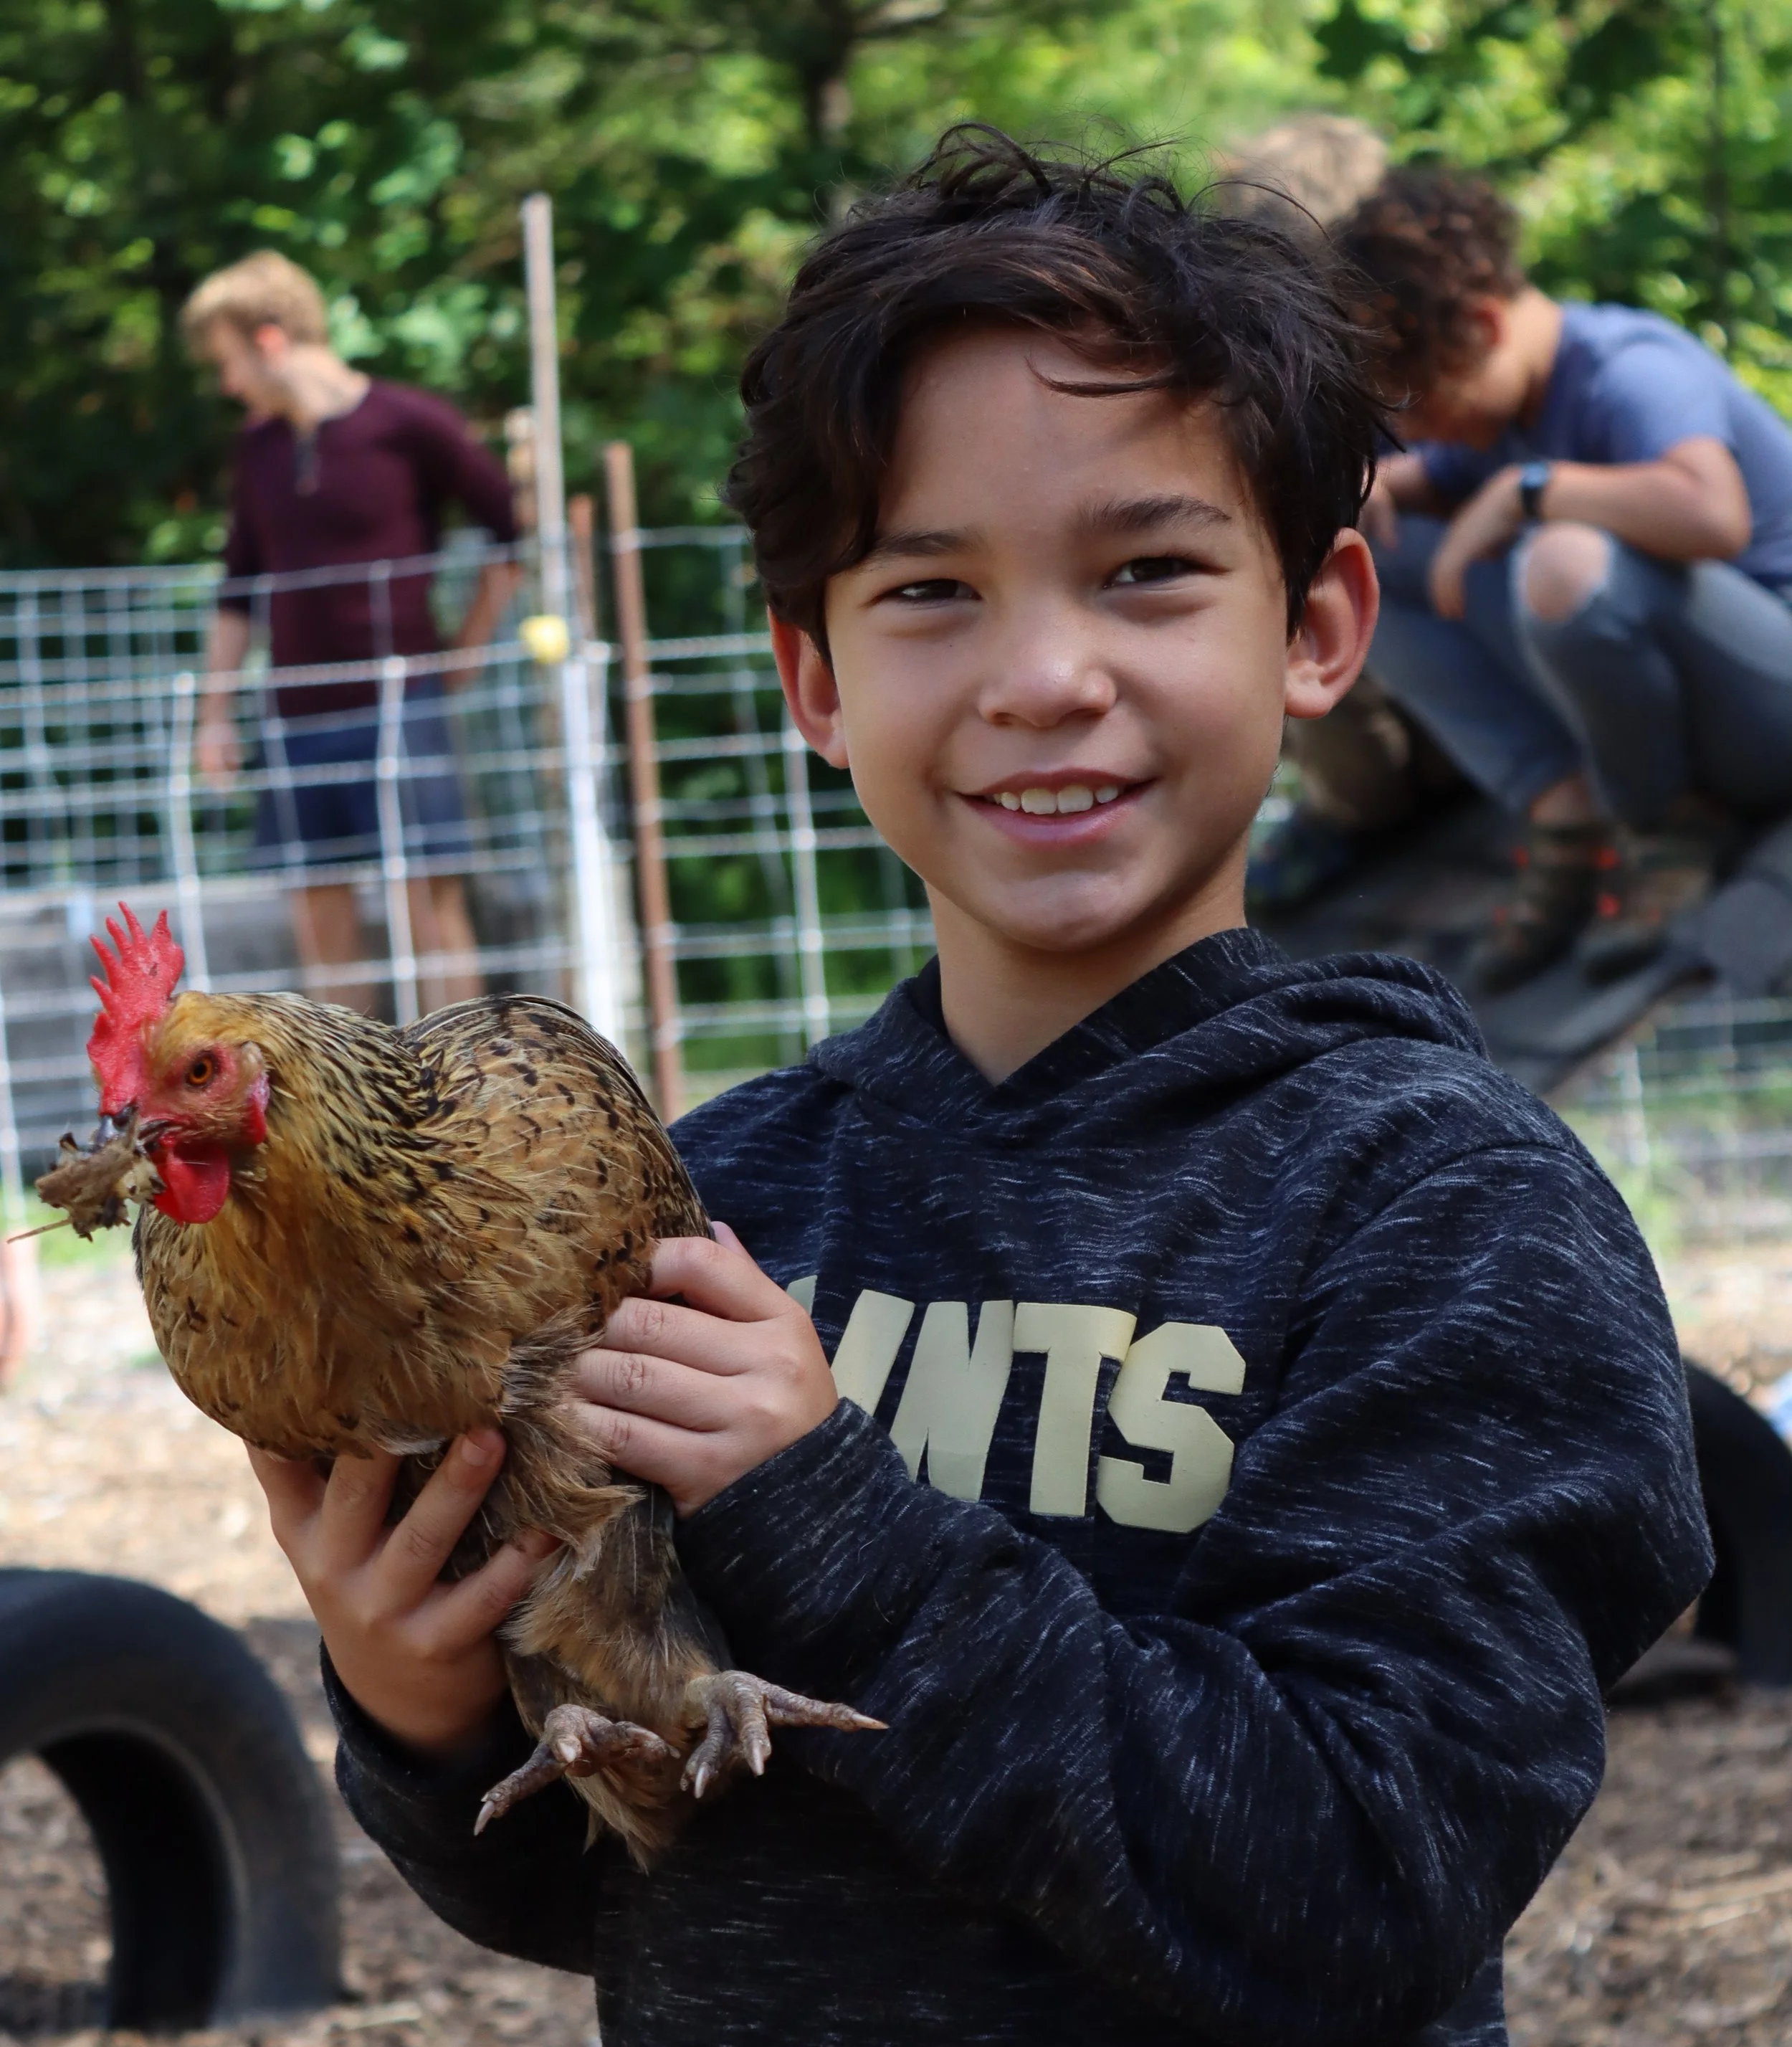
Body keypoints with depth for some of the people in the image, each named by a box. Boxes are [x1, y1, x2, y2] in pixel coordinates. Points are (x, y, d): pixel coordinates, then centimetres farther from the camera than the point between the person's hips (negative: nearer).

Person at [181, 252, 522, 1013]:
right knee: (316, 900, 5)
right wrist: (214, 714, 15)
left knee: (429, 893, -8)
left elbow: (518, 528, 0)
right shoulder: (259, 444, 10)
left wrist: (464, 649, -1)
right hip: (298, 715, 5)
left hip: (400, 704, -5)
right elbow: (240, 589, 18)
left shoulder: (411, 424, -6)